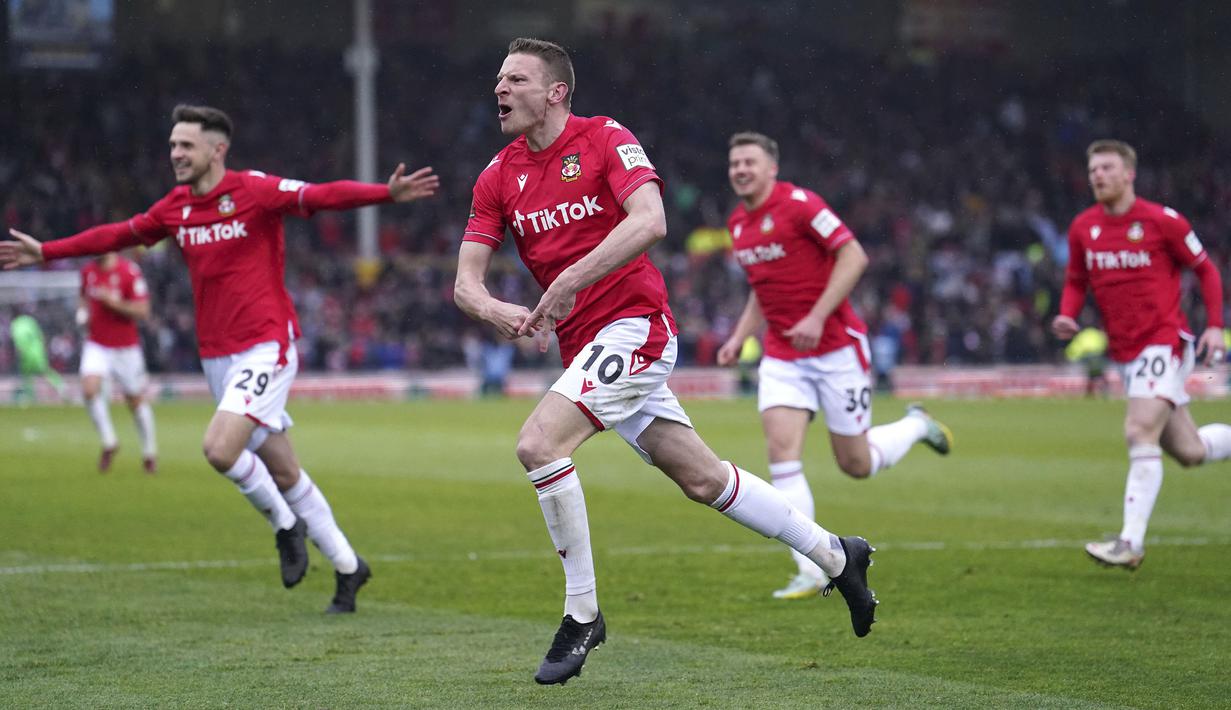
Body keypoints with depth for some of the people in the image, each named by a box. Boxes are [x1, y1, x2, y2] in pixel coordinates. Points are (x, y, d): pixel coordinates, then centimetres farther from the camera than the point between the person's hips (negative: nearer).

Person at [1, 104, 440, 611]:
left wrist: (387, 193, -38)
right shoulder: (175, 208, 8)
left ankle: (284, 524, 3)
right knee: (283, 473, 9)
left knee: (220, 448, -23)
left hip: (265, 348, -7)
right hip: (216, 356, 7)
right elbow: (118, 235, 24)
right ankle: (347, 566, 21)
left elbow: (326, 196, -22)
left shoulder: (255, 191, -11)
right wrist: (46, 252, 30)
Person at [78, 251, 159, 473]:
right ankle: (108, 441, -3)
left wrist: (113, 302, -24)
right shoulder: (88, 271, 3)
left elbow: (142, 311, -15)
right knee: (89, 388, -20)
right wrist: (84, 311, 3)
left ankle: (149, 450, 27)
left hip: (126, 347, -3)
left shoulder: (130, 272, -14)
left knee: (135, 400, 8)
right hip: (96, 344, 3)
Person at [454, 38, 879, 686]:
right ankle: (835, 555, 28)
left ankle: (582, 615, -12)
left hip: (632, 325, -7)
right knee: (701, 478, 12)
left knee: (538, 443, -23)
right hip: (581, 345, 7)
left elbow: (649, 221, -25)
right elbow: (466, 280, 3)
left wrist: (570, 280, -29)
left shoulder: (605, 139, -9)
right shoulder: (499, 176, 8)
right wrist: (498, 311, -20)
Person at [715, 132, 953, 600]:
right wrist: (739, 337, 10)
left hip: (836, 347, -6)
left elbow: (853, 255, -18)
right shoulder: (738, 224, 9)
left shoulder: (799, 204, -14)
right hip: (782, 357, 6)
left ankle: (915, 426, 36)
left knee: (856, 465, 3)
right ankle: (811, 573, -12)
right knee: (782, 451, -14)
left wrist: (817, 317, -24)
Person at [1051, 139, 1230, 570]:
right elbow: (1076, 282, 17)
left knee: (1140, 432, -22)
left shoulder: (1162, 222, -9)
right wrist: (1067, 316, -3)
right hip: (1124, 352, 6)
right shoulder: (1083, 228, 5)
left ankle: (1131, 543, -23)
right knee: (1188, 452, 8)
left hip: (1164, 343, -6)